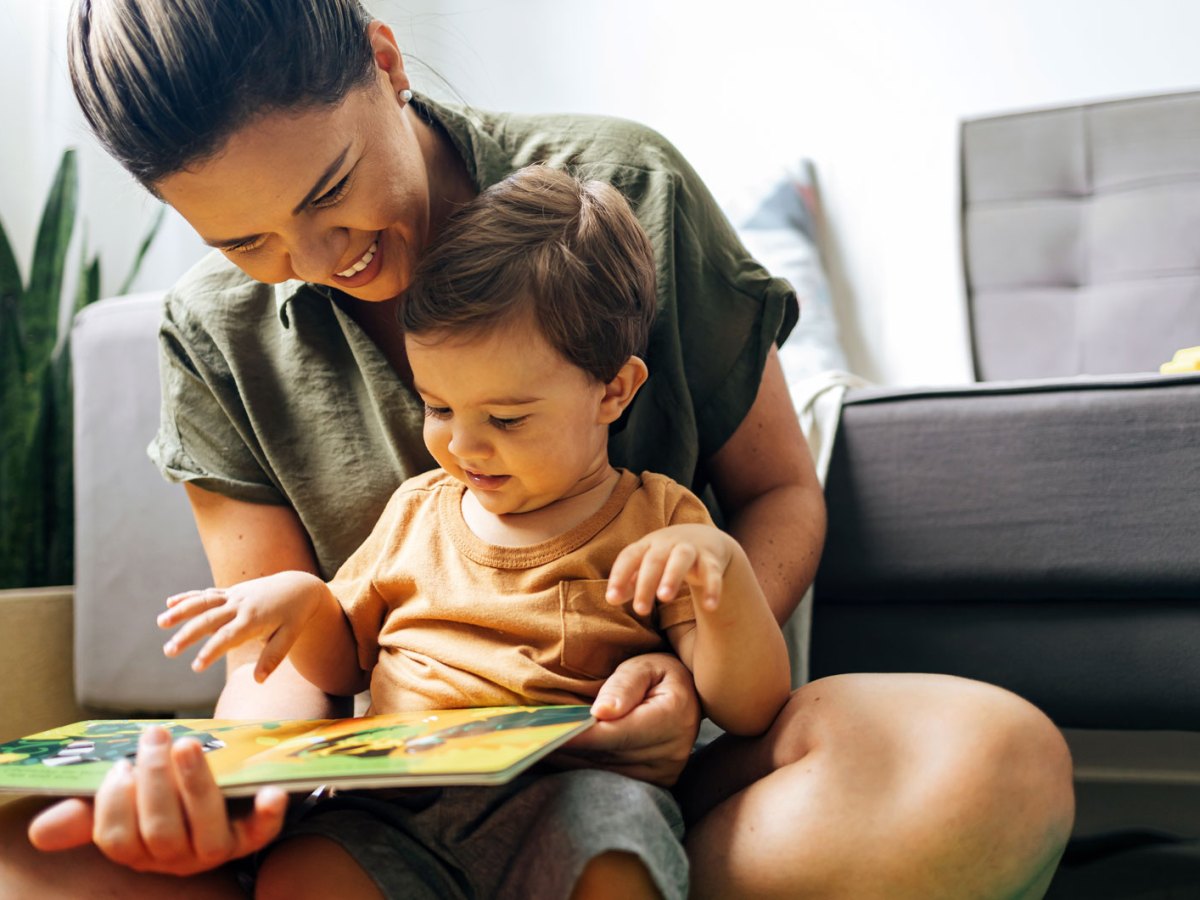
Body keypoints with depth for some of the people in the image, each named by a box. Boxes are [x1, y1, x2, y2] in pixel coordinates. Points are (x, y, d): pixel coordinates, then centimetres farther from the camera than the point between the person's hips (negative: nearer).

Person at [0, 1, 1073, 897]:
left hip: (640, 753, 0)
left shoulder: (623, 188, -5)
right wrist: (231, 782, -24)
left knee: (1000, 762, -32)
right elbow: (281, 644, 1)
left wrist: (695, 671, -18)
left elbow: (779, 491, 3)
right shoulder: (215, 334, 2)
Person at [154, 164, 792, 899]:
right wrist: (303, 600, 9)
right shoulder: (418, 509, 21)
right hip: (390, 815, 4)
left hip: (565, 804, -3)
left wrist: (722, 565, -18)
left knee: (615, 816, -37)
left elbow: (749, 710, -1)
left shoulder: (661, 528, 6)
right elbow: (342, 666, 31)